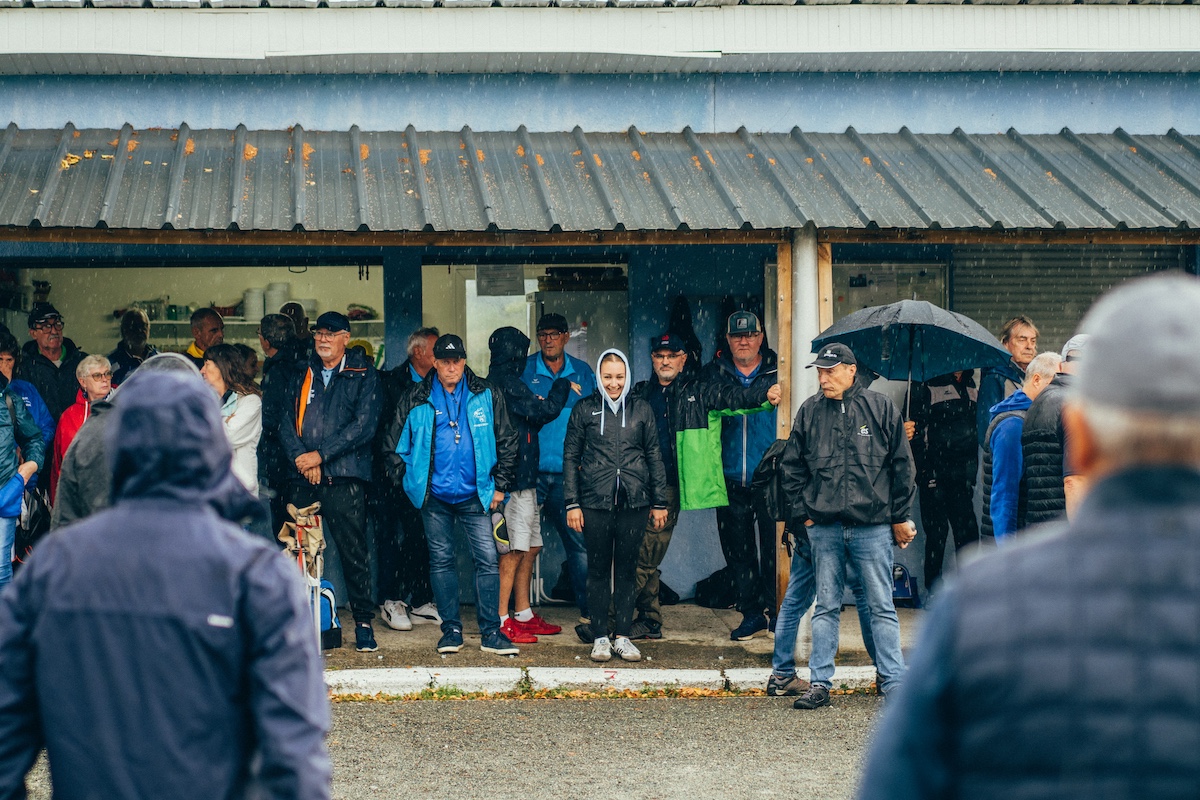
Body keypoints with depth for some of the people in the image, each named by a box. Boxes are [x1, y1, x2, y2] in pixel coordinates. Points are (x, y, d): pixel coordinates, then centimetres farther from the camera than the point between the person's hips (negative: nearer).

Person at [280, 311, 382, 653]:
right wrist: (301, 457, -8)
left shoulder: (362, 375, 4)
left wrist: (320, 454, -11)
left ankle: (363, 623, 6)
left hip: (345, 478, -3)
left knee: (353, 552, -3)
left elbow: (364, 425, -6)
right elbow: (287, 421, 10)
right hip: (303, 479, 4)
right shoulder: (301, 375, 16)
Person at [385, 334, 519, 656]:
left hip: (476, 494, 0)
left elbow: (507, 442, 7)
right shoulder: (416, 400, 2)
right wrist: (405, 480, 5)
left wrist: (500, 485, 4)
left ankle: (490, 632, 1)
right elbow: (394, 444, 10)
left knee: (488, 559, -5)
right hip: (435, 497, 1)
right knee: (441, 560, 6)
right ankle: (451, 630, 15)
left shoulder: (486, 396, 2)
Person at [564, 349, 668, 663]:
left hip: (634, 502, 1)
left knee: (627, 569, 6)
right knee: (599, 569, 4)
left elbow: (654, 456, 11)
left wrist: (659, 502, 8)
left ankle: (622, 635, 13)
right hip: (595, 502, -1)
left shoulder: (641, 409, 8)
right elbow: (570, 457, 5)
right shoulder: (584, 409, 4)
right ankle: (600, 637, 11)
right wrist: (572, 503, -2)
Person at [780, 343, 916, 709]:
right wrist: (802, 511, 6)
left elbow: (902, 465, 5)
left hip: (873, 525, -2)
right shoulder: (809, 411, 7)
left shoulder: (880, 408, 1)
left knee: (882, 607, 2)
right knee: (826, 607, 7)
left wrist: (900, 517, 4)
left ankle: (893, 683, 6)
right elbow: (791, 467, 14)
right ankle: (820, 683, 11)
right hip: (824, 527, 2)